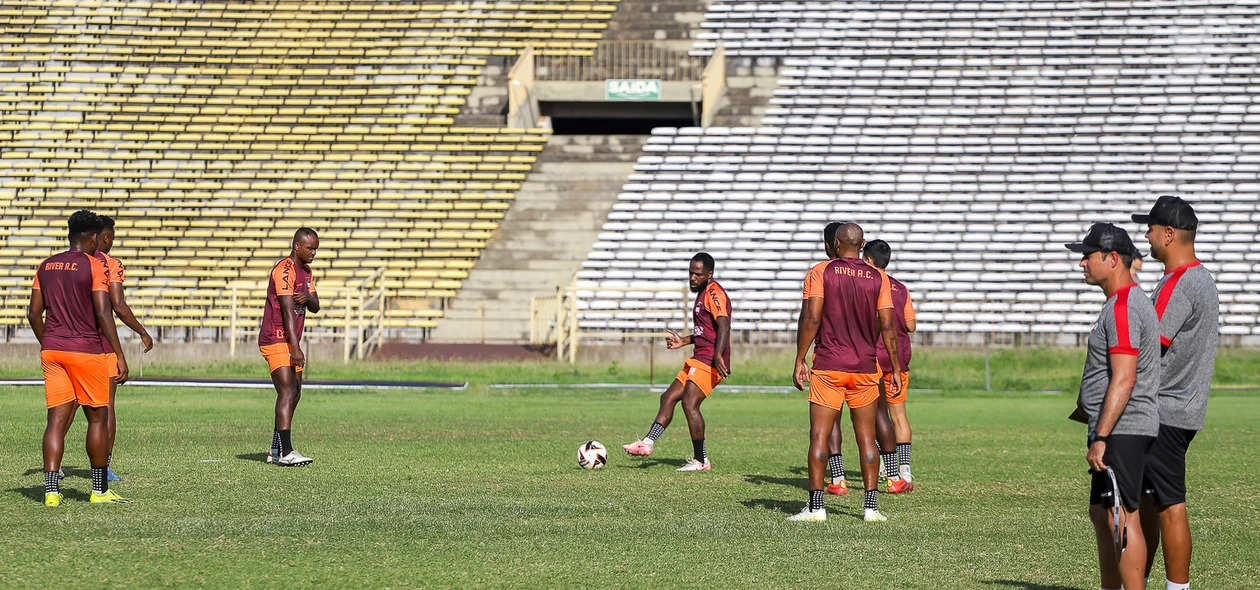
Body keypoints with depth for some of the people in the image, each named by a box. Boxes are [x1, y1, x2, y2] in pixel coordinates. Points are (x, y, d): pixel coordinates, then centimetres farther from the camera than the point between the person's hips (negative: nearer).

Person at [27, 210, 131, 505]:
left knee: (57, 420, 2)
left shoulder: (46, 266, 9)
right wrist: (120, 355, -12)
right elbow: (103, 313, -15)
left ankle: (51, 490, -9)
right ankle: (100, 490, 12)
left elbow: (34, 314, 11)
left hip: (51, 350, 5)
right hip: (86, 350, -5)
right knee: (97, 418, 8)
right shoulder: (94, 267, -9)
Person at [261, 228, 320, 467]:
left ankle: (276, 451, 16)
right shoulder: (285, 270, -16)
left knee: (294, 394, 10)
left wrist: (308, 298, -11)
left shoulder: (306, 271, 14)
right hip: (276, 340, -10)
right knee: (287, 392, -18)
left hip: (291, 341, 10)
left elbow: (315, 307, 14)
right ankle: (285, 452, -25)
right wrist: (295, 348, -30)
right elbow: (288, 311, -24)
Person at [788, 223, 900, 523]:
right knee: (866, 436, 8)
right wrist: (896, 368, 8)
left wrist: (800, 360, -5)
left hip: (828, 367, -2)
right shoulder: (878, 278, 4)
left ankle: (816, 506, -7)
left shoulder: (820, 272, -2)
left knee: (819, 435, -1)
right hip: (865, 368, 2)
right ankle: (871, 506, 4)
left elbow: (811, 318, -10)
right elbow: (887, 326, 2)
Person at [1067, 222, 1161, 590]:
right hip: (1120, 432, 11)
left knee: (1122, 518, -12)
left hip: (1122, 431, -11)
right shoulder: (1129, 301, 17)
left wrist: (1101, 438, -24)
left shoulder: (1123, 308, -17)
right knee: (1101, 515, 16)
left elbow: (1123, 380, -23)